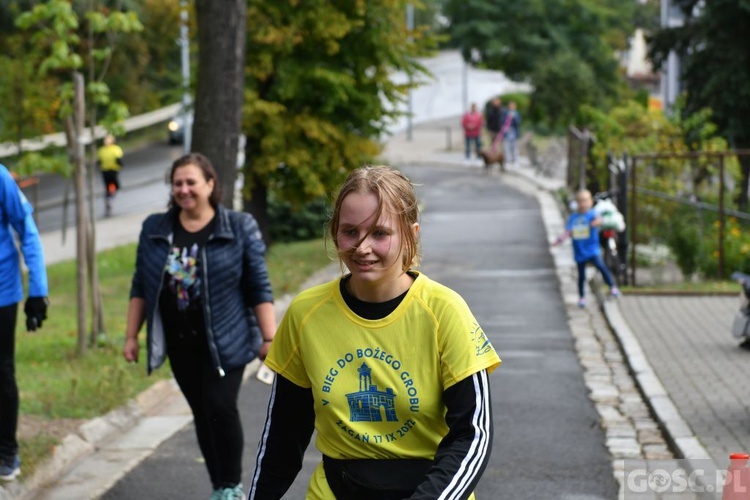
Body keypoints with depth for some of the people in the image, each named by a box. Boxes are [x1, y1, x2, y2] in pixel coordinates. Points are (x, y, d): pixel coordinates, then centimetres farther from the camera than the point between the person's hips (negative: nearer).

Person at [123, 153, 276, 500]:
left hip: (223, 341, -3)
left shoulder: (239, 228, -4)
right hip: (180, 342, 4)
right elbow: (141, 287, 11)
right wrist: (131, 335, 8)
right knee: (201, 414, 8)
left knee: (220, 407, -14)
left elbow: (259, 288, -4)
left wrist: (269, 338, -8)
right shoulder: (155, 229, 6)